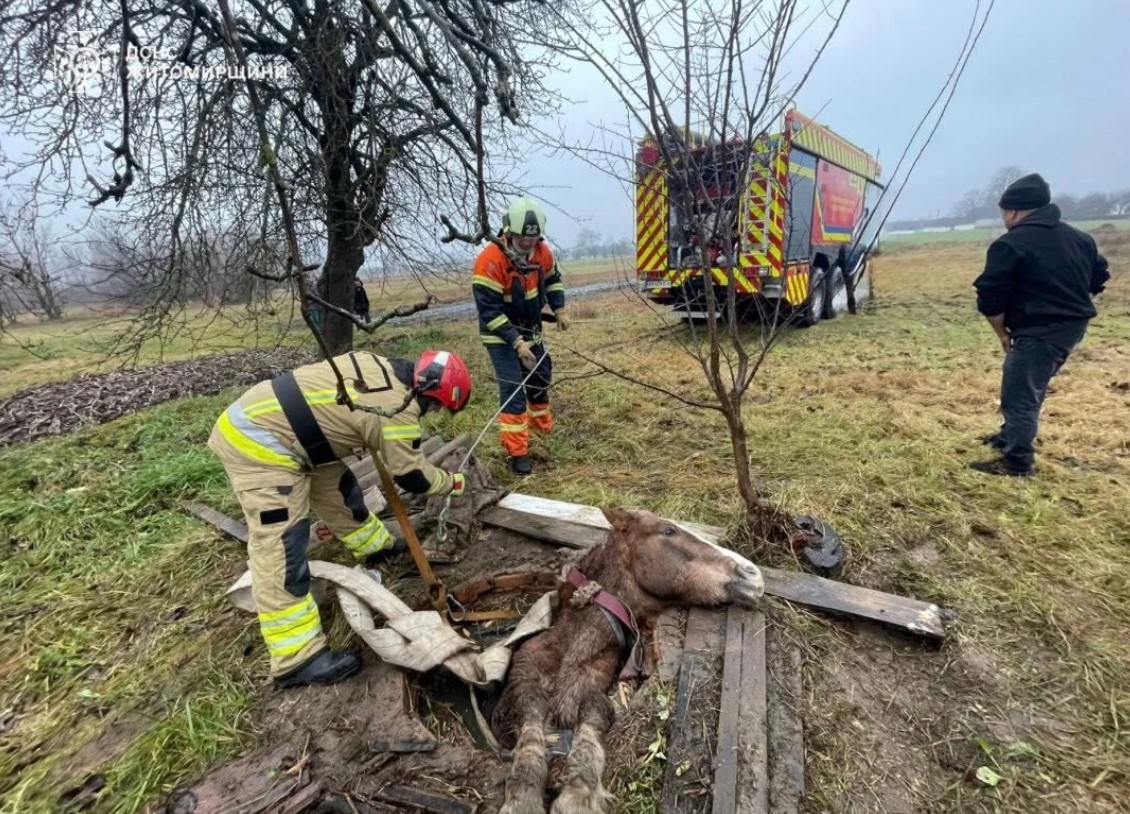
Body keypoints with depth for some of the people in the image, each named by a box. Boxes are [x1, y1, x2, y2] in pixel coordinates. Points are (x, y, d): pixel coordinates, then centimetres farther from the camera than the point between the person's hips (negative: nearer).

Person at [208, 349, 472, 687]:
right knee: (281, 549, -9)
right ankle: (297, 660, -3)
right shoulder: (398, 407, -20)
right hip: (258, 443, -10)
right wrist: (452, 482, 6)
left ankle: (377, 546, 44)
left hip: (256, 419, 10)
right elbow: (411, 476, -10)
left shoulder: (380, 368, 6)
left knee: (338, 489, 22)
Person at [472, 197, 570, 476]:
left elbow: (553, 279, 13)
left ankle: (543, 425, 44)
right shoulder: (490, 262, -28)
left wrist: (559, 310, 0)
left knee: (541, 376, 20)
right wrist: (517, 342, -32)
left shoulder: (542, 252, -8)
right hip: (501, 336, -7)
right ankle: (517, 452, -5)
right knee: (513, 388, -13)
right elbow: (489, 311, -29)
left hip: (531, 331, 7)